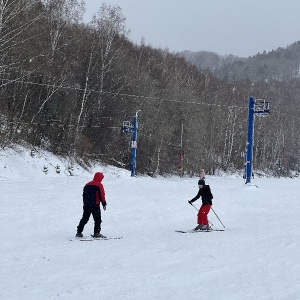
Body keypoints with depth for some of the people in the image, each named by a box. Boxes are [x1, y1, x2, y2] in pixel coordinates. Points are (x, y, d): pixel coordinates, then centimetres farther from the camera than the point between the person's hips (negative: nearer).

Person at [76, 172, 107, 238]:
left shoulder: (87, 184, 14)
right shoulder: (99, 185, -6)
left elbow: (84, 195, 17)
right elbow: (102, 195, -7)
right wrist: (104, 204, 1)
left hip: (86, 205, 6)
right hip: (95, 205, -6)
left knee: (84, 219, 13)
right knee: (97, 219, 0)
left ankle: (79, 232, 11)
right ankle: (96, 233, -9)